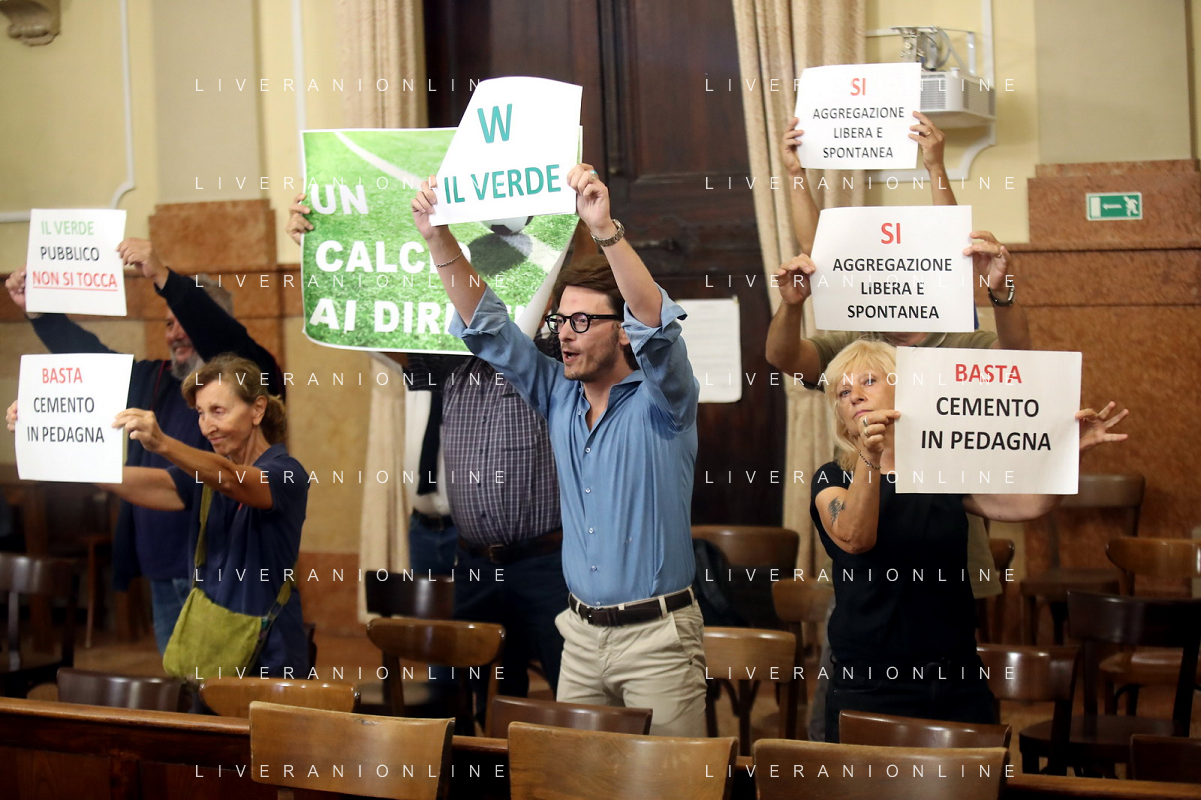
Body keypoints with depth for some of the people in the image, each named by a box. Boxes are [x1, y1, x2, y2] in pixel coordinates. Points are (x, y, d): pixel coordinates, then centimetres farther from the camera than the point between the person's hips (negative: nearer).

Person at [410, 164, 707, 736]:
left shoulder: (659, 400, -7)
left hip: (657, 634, -5)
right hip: (582, 632, 5)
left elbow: (655, 321, -26)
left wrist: (605, 230, -38)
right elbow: (486, 327, 6)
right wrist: (438, 240, -6)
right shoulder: (559, 396, 8)